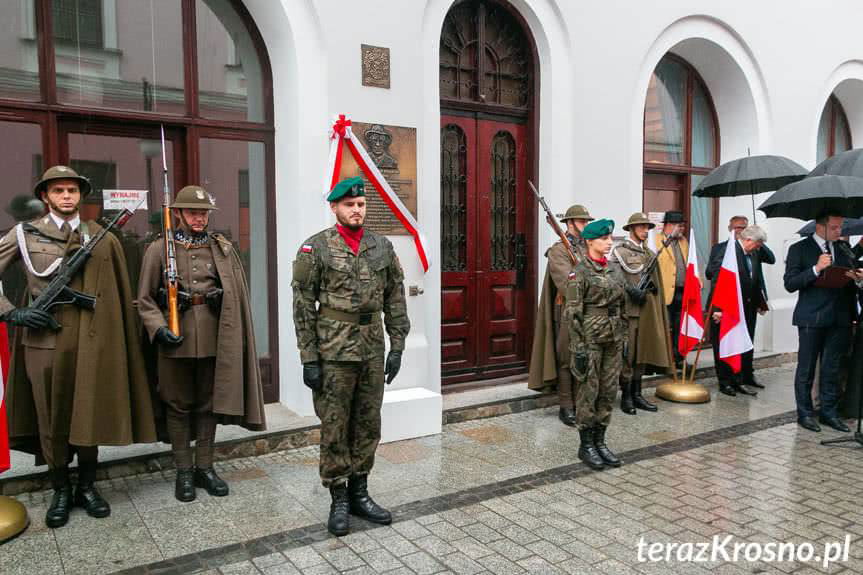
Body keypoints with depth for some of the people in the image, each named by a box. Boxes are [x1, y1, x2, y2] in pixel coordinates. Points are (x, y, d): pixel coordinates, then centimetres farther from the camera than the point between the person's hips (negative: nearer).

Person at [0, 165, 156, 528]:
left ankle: (87, 487, 24)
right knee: (51, 419, 9)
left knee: (90, 415, 8)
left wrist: (117, 341, 0)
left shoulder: (103, 238, 5)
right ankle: (60, 491, 25)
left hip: (91, 341, 1)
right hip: (43, 340, 0)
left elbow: (117, 295, 5)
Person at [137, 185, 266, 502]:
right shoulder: (159, 249, 1)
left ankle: (205, 467, 24)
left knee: (208, 404, 11)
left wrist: (230, 331, 1)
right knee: (178, 405, 9)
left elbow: (237, 295, 7)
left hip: (213, 340, 2)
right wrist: (159, 329, -13)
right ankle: (183, 472, 21)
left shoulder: (223, 248, 6)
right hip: (175, 340, -2)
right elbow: (145, 299, 1)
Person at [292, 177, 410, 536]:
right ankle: (338, 500, 20)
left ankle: (359, 493, 28)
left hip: (373, 350, 4)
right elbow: (303, 306, -7)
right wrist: (308, 358, -10)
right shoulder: (316, 248, -5)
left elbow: (396, 301, 9)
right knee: (335, 428, 5)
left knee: (368, 425, 12)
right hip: (333, 351, -4)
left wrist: (397, 348, 4)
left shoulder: (382, 247, 7)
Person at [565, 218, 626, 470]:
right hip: (591, 338, -7)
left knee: (608, 391, 10)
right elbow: (573, 313, -14)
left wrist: (623, 339, 13)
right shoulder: (580, 272, -11)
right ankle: (585, 445, 14)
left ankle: (600, 441, 23)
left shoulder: (613, 270, 10)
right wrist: (578, 348, -16)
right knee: (588, 392, 2)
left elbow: (621, 308, 16)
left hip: (613, 338, 7)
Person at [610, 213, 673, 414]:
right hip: (629, 309, -7)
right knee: (628, 353, -3)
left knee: (642, 353, 10)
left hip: (648, 309, 7)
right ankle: (626, 396, 5)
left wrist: (652, 287, 5)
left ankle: (637, 394, 18)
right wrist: (632, 290, -22)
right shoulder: (620, 251, -3)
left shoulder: (649, 253, 19)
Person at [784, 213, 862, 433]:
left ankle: (828, 412, 21)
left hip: (839, 318, 5)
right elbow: (790, 284, -10)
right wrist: (816, 269, -20)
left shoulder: (843, 250, 13)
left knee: (831, 369, 11)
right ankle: (805, 413, 14)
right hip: (812, 318, -4)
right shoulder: (800, 249, -2)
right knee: (806, 369, 4)